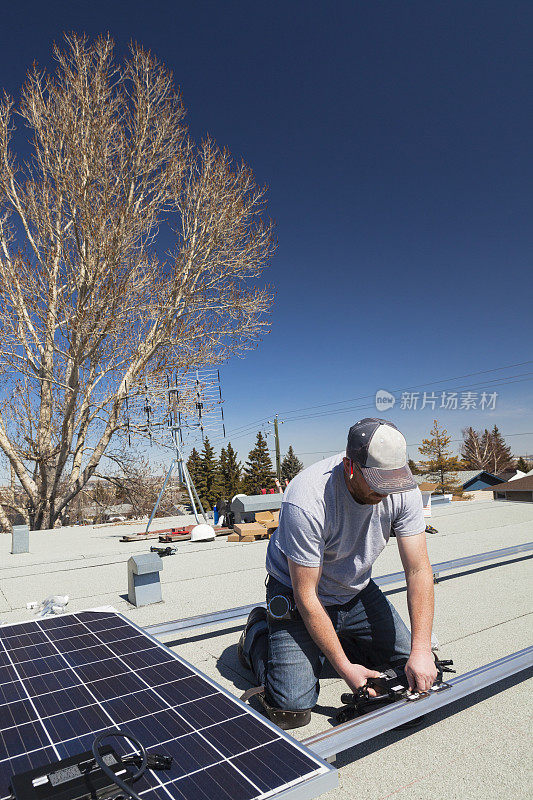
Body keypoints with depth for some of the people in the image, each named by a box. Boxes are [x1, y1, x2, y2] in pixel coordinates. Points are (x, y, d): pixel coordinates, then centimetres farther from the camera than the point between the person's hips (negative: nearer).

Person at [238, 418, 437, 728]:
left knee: (415, 671, 4)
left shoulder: (403, 489, -20)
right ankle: (259, 633, 16)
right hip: (297, 591, -5)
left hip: (357, 591, 6)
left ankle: (334, 636, 24)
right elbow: (306, 596, -27)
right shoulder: (305, 502, -36)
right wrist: (344, 667, -22)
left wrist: (421, 651, -22)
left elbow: (419, 570, -16)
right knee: (291, 710, -13)